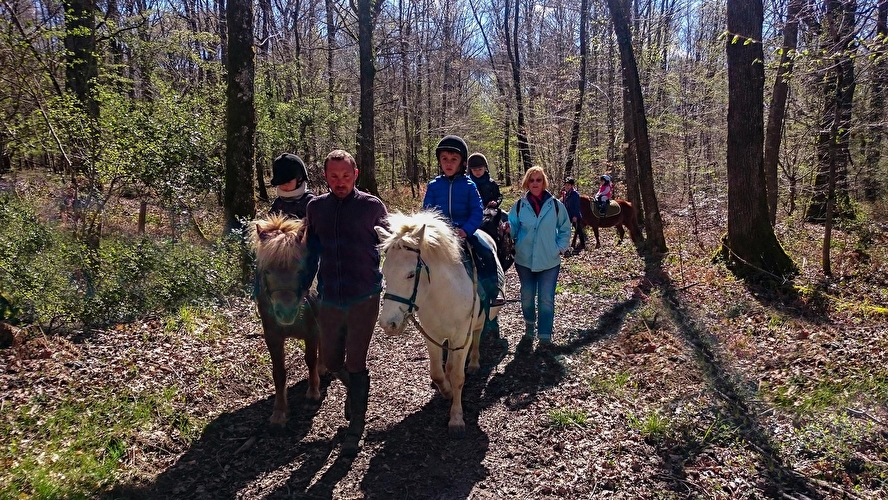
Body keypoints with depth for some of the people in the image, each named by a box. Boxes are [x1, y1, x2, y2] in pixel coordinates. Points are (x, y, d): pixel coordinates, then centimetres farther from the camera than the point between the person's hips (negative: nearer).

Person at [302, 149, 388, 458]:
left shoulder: (372, 207, -6)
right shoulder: (316, 208, 4)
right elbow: (311, 252, 12)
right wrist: (302, 288, 10)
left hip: (364, 298, -4)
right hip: (328, 299, 4)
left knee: (355, 363, 3)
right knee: (330, 360, 15)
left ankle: (356, 427, 20)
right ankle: (356, 389, 47)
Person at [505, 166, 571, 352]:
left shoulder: (555, 205, -4)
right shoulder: (519, 205, -3)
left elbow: (565, 229, 6)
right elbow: (512, 229, -1)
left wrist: (560, 248, -4)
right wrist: (507, 229, -23)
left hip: (549, 261, -1)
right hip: (524, 260, 1)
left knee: (546, 300, 1)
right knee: (527, 299, 12)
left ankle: (545, 337, 10)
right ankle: (529, 332, 31)